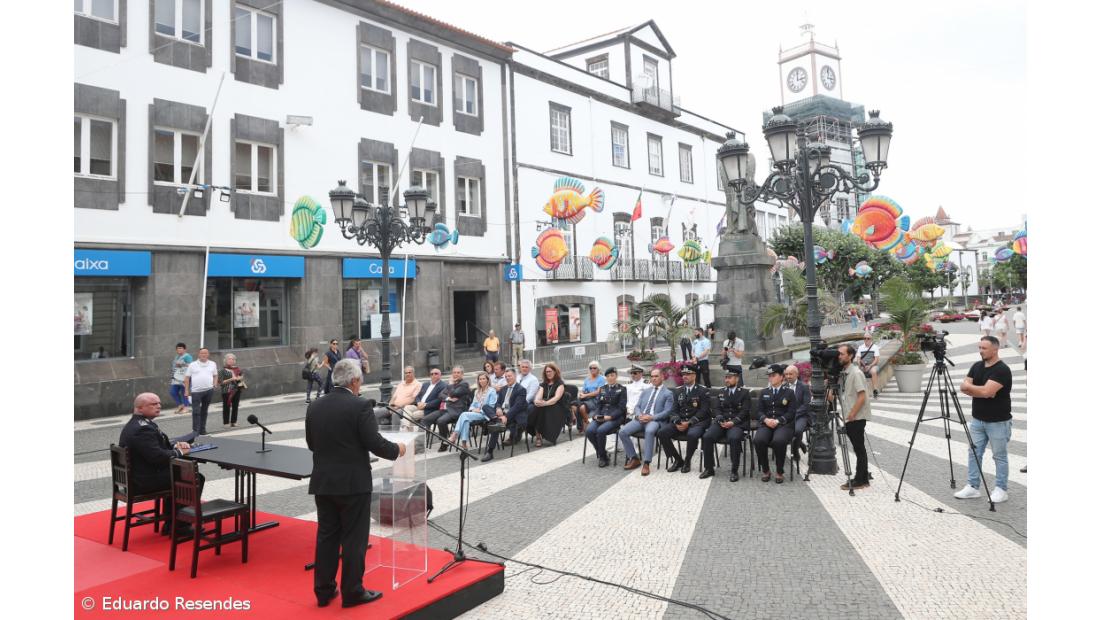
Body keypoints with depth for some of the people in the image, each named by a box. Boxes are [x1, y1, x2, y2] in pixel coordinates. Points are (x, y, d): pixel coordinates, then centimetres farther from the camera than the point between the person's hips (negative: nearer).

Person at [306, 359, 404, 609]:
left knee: (326, 536, 14)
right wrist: (396, 449, 1)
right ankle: (352, 592, 13)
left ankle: (324, 590, 22)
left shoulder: (314, 407, 4)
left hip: (323, 483, 6)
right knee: (354, 538, 5)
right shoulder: (360, 406, -15)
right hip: (353, 483, -6)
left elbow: (311, 444, 12)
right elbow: (374, 443, -17)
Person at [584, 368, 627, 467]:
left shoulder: (622, 389, 6)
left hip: (615, 417, -5)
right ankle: (602, 455, -6)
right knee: (589, 431, -24)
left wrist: (610, 416, -16)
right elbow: (597, 404, 14)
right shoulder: (602, 388, 20)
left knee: (600, 431, -33)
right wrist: (596, 415, -6)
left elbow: (621, 408, -3)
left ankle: (603, 457, -12)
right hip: (600, 417, 5)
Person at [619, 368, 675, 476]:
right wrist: (640, 415, -6)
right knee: (622, 432, -18)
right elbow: (637, 406, 17)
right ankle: (634, 459, -3)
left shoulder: (668, 393, 7)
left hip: (655, 420, -5)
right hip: (641, 418, 5)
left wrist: (651, 417, -16)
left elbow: (667, 412, -3)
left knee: (649, 431, -40)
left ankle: (646, 463, -33)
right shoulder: (646, 391, 23)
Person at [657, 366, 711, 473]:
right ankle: (677, 459, -2)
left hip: (696, 422, -5)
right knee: (661, 433, -19)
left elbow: (704, 411, -8)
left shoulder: (703, 391, 1)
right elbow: (675, 410, 12)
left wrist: (689, 422, -19)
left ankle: (687, 461, -11)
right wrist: (677, 422, -9)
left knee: (692, 434, -39)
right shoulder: (679, 391, 18)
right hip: (680, 421, 5)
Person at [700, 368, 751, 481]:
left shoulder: (744, 393, 6)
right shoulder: (721, 392, 19)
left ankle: (734, 471, -22)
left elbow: (744, 412, -4)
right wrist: (720, 420, -7)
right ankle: (709, 468, -9)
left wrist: (733, 422, -18)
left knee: (734, 438, -36)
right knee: (707, 437, -23)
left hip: (737, 424, -4)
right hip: (721, 422, 4)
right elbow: (718, 409, 14)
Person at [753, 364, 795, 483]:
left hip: (784, 424, -2)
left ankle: (779, 472, -15)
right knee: (758, 440, -31)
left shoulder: (789, 393, 13)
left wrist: (778, 421, -14)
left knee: (779, 441, -36)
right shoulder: (764, 392, 21)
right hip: (766, 424, 3)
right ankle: (765, 470, -10)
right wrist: (766, 419, -10)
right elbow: (760, 411, 13)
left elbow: (791, 413, 2)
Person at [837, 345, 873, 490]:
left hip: (857, 417, -8)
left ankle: (861, 480, 3)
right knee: (858, 448, 13)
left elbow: (862, 397, -18)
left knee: (859, 449, -2)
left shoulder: (856, 373, -14)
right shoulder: (842, 373, 10)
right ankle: (862, 477, 21)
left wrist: (851, 415, -17)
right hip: (849, 418, 8)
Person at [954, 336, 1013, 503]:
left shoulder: (1002, 370, -17)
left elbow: (986, 391, -26)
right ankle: (972, 487, 14)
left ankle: (1001, 490, 17)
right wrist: (980, 391, -16)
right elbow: (963, 388, 1)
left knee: (1000, 456, 6)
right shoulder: (976, 366, 6)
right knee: (974, 453, 8)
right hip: (977, 419, 7)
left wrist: (969, 386, -10)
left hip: (998, 422, -7)